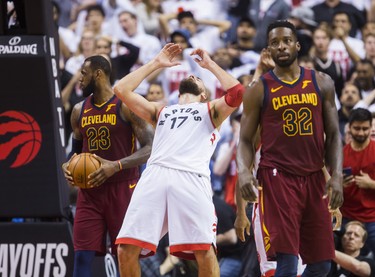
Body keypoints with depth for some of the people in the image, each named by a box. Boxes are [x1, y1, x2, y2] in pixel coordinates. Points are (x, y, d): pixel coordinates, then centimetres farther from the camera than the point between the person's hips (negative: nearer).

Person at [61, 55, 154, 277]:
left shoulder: (126, 106, -9)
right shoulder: (80, 110, 10)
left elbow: (150, 149, -13)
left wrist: (116, 165, -25)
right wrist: (68, 165, -1)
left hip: (122, 189, -5)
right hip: (90, 190, 5)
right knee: (82, 256, -2)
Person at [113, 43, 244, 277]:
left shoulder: (210, 110, 26)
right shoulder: (161, 111, 36)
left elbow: (236, 92, 6)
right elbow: (122, 89, 28)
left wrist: (209, 64, 18)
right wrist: (156, 63, 32)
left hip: (191, 178, -3)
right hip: (155, 176, 3)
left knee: (205, 251, -16)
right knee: (127, 248, -8)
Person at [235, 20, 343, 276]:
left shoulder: (322, 83, 9)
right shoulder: (259, 89, 2)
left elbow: (333, 135, 9)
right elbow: (246, 140, 2)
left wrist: (337, 175, -6)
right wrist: (244, 172, -18)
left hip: (314, 178, 4)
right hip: (277, 178, -4)